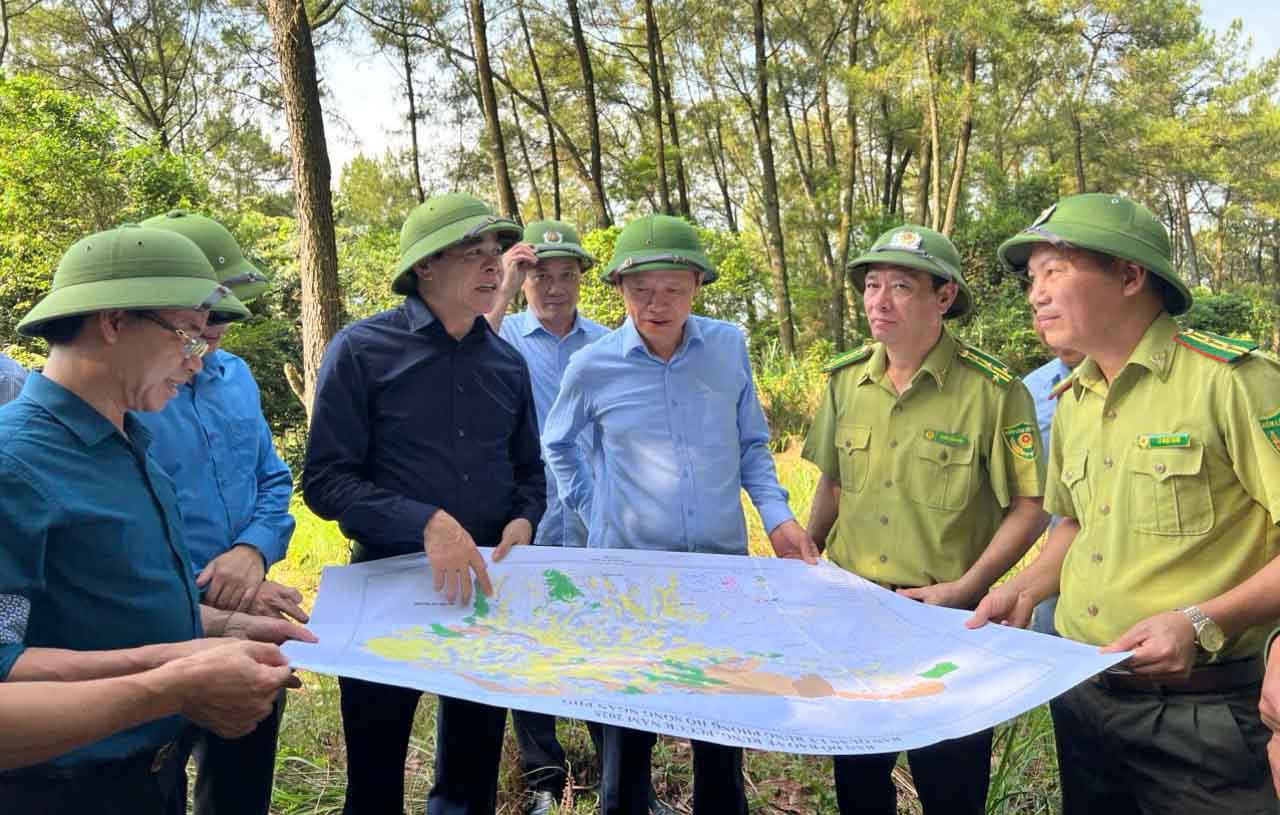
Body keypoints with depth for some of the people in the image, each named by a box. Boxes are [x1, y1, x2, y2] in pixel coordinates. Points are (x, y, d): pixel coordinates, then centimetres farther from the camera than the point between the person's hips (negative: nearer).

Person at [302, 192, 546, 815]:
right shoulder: (361, 350, -11)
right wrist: (427, 523, -26)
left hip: (486, 587, 4)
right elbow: (325, 481, -15)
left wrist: (524, 520, -8)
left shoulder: (508, 363, 3)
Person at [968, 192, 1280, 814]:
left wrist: (1202, 623, -24)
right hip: (1080, 692, 7)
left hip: (1199, 710, -7)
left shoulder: (1230, 381, -16)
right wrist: (1024, 590, 6)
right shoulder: (1070, 403, 6)